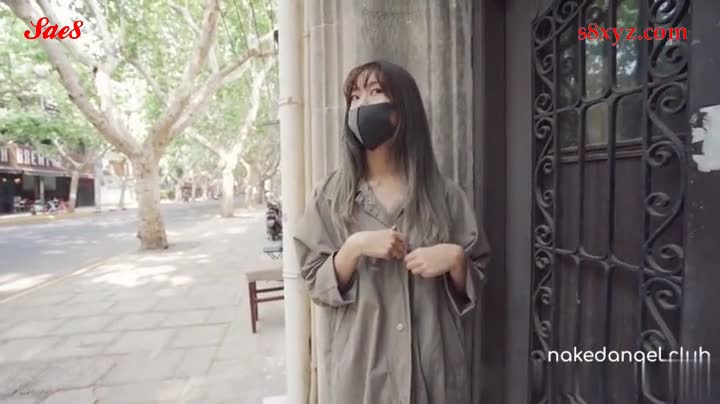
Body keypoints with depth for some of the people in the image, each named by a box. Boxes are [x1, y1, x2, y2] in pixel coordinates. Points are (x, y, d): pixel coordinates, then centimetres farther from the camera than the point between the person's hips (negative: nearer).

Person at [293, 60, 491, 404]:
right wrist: (354, 247, -18)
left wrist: (455, 257, -16)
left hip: (432, 360, 1)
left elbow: (473, 285, 4)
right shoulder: (332, 194, -4)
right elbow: (316, 284, -3)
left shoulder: (443, 194, -3)